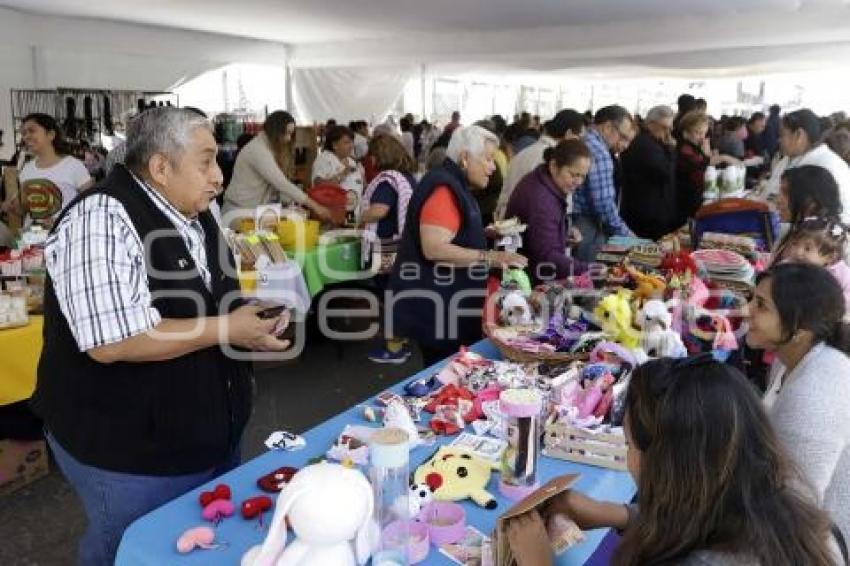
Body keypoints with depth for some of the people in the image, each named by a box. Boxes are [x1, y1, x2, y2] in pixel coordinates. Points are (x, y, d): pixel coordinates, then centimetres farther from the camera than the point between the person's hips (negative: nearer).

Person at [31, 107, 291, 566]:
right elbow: (113, 342, -31)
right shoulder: (101, 220, -22)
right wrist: (227, 329, -24)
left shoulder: (194, 215, 6)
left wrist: (251, 319, -1)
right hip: (129, 455, -8)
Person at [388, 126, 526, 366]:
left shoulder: (455, 186, 15)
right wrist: (489, 257, -27)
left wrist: (488, 233, 15)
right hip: (435, 305, -10)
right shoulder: (444, 189, -18)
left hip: (446, 301, 10)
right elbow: (433, 249, -27)